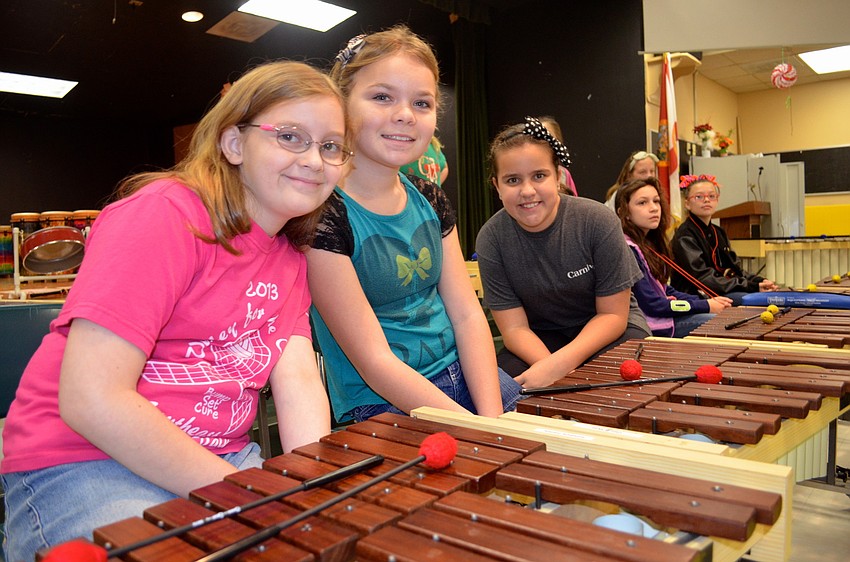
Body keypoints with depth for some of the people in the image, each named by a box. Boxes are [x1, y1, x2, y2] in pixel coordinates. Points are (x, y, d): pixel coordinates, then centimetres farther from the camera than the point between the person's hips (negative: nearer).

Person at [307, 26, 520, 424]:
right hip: (381, 406, -6)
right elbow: (374, 361, -17)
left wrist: (493, 420, -11)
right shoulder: (323, 212, -15)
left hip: (463, 379, 6)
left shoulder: (429, 200, 5)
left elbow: (467, 316, 2)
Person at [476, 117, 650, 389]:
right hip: (541, 337, 1)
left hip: (608, 330, 0)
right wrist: (548, 364, -34)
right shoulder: (491, 239, -16)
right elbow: (514, 327, -12)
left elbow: (613, 314, -14)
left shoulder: (598, 221, -20)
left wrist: (561, 362, -31)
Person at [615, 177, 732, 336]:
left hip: (662, 316, 9)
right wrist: (706, 306, -12)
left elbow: (663, 290, 15)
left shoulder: (648, 243, 11)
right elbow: (651, 305, -20)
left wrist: (707, 300, 2)